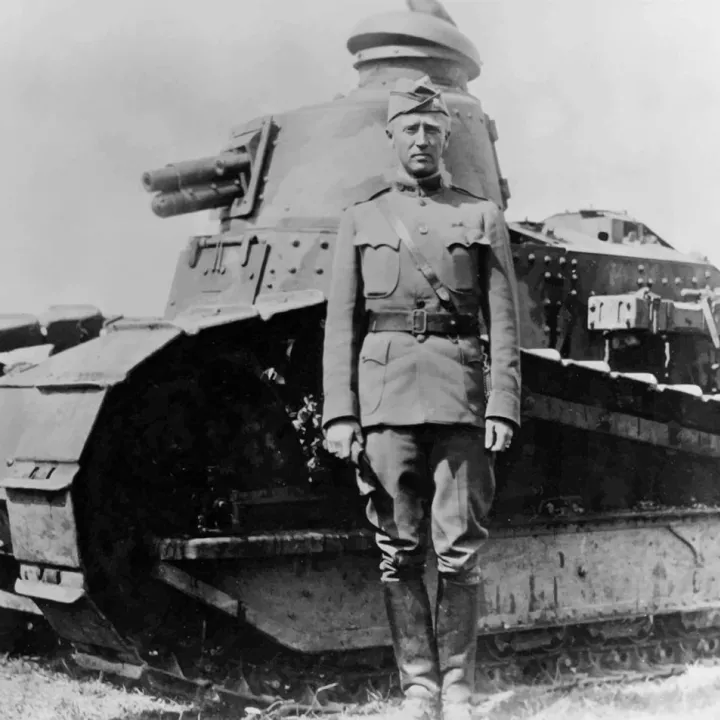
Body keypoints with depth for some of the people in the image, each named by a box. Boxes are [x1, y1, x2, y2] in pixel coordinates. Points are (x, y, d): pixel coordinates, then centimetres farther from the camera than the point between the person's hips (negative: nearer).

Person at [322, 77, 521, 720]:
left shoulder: (482, 217, 13)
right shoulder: (360, 220, 15)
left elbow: (504, 324, 7)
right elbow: (340, 323, 9)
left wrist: (503, 408, -4)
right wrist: (339, 412, -1)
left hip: (459, 394, -1)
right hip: (384, 393, 1)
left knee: (460, 550, -2)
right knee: (399, 552, 1)